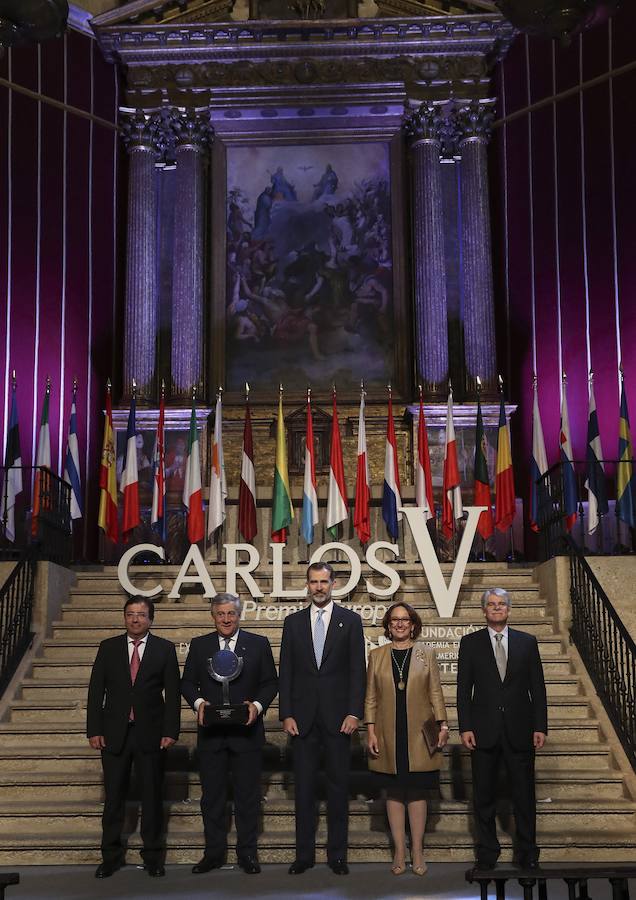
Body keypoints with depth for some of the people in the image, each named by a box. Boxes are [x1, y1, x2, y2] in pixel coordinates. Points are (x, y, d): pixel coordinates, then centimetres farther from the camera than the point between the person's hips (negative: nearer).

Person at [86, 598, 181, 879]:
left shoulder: (165, 649, 3)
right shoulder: (108, 647, 6)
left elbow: (173, 693, 0)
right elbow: (96, 690, 4)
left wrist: (170, 731, -7)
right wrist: (94, 730, -3)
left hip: (150, 733, -1)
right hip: (114, 733, 1)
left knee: (152, 795, 5)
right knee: (113, 796, 6)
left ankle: (153, 856, 16)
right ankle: (111, 856, 17)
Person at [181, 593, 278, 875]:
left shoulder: (259, 644, 4)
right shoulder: (199, 645, 7)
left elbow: (270, 682, 3)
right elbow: (187, 682, 7)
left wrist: (258, 705, -14)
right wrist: (198, 702, -12)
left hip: (246, 731, -1)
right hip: (211, 733, 1)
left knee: (247, 794, 5)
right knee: (212, 795, 8)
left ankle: (247, 852, 15)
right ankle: (214, 852, 18)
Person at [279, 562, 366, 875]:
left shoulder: (350, 620, 3)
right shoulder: (293, 622, 8)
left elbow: (357, 670, 0)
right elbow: (286, 672, 7)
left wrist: (354, 712, -8)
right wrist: (286, 714, -1)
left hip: (338, 716, -1)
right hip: (303, 717, 2)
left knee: (338, 786, 4)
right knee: (304, 787, 5)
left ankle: (337, 854, 12)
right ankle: (304, 854, 13)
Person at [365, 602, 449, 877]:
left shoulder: (426, 654, 6)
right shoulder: (376, 656, 7)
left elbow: (436, 693, 5)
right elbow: (370, 697, 6)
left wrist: (443, 725, -4)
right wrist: (370, 730, -2)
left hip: (419, 735, -1)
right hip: (388, 736, 1)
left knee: (417, 792, 3)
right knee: (394, 792, 4)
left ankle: (417, 851, 10)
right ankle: (399, 851, 11)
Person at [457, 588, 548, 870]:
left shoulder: (527, 642, 7)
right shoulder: (470, 643, 5)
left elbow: (537, 687, 6)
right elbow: (464, 688, 2)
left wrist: (540, 727, -1)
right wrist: (465, 727, -6)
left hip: (520, 730, 0)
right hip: (484, 730, 0)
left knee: (524, 794, 5)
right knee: (484, 796, 6)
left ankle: (528, 854, 17)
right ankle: (487, 854, 17)